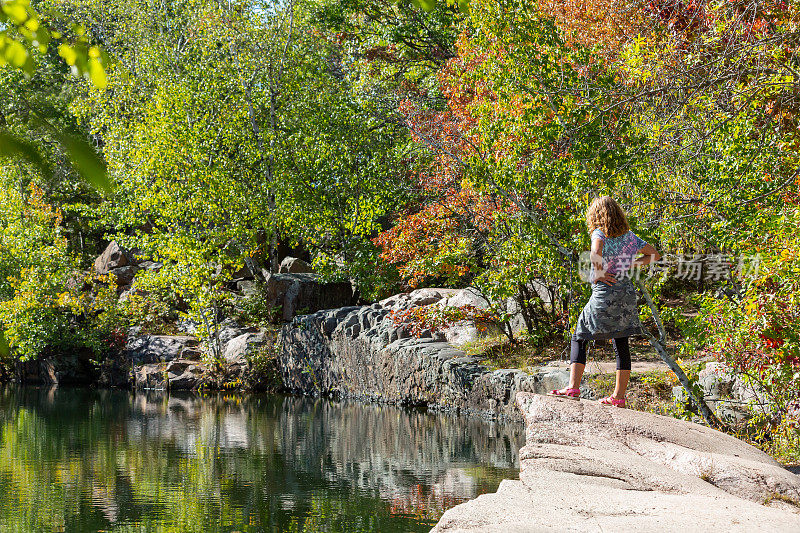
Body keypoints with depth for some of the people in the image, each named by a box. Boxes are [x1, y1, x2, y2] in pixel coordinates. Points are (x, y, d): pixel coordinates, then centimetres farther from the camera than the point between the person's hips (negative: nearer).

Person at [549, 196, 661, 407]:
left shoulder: (600, 233, -8)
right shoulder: (629, 236, 9)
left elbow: (596, 251, -31)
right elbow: (654, 254, 14)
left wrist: (599, 273, -16)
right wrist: (630, 265, 10)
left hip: (604, 293, -5)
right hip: (627, 292, 6)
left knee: (579, 338, 7)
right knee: (621, 344, 10)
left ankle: (573, 387, -4)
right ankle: (619, 396, 12)